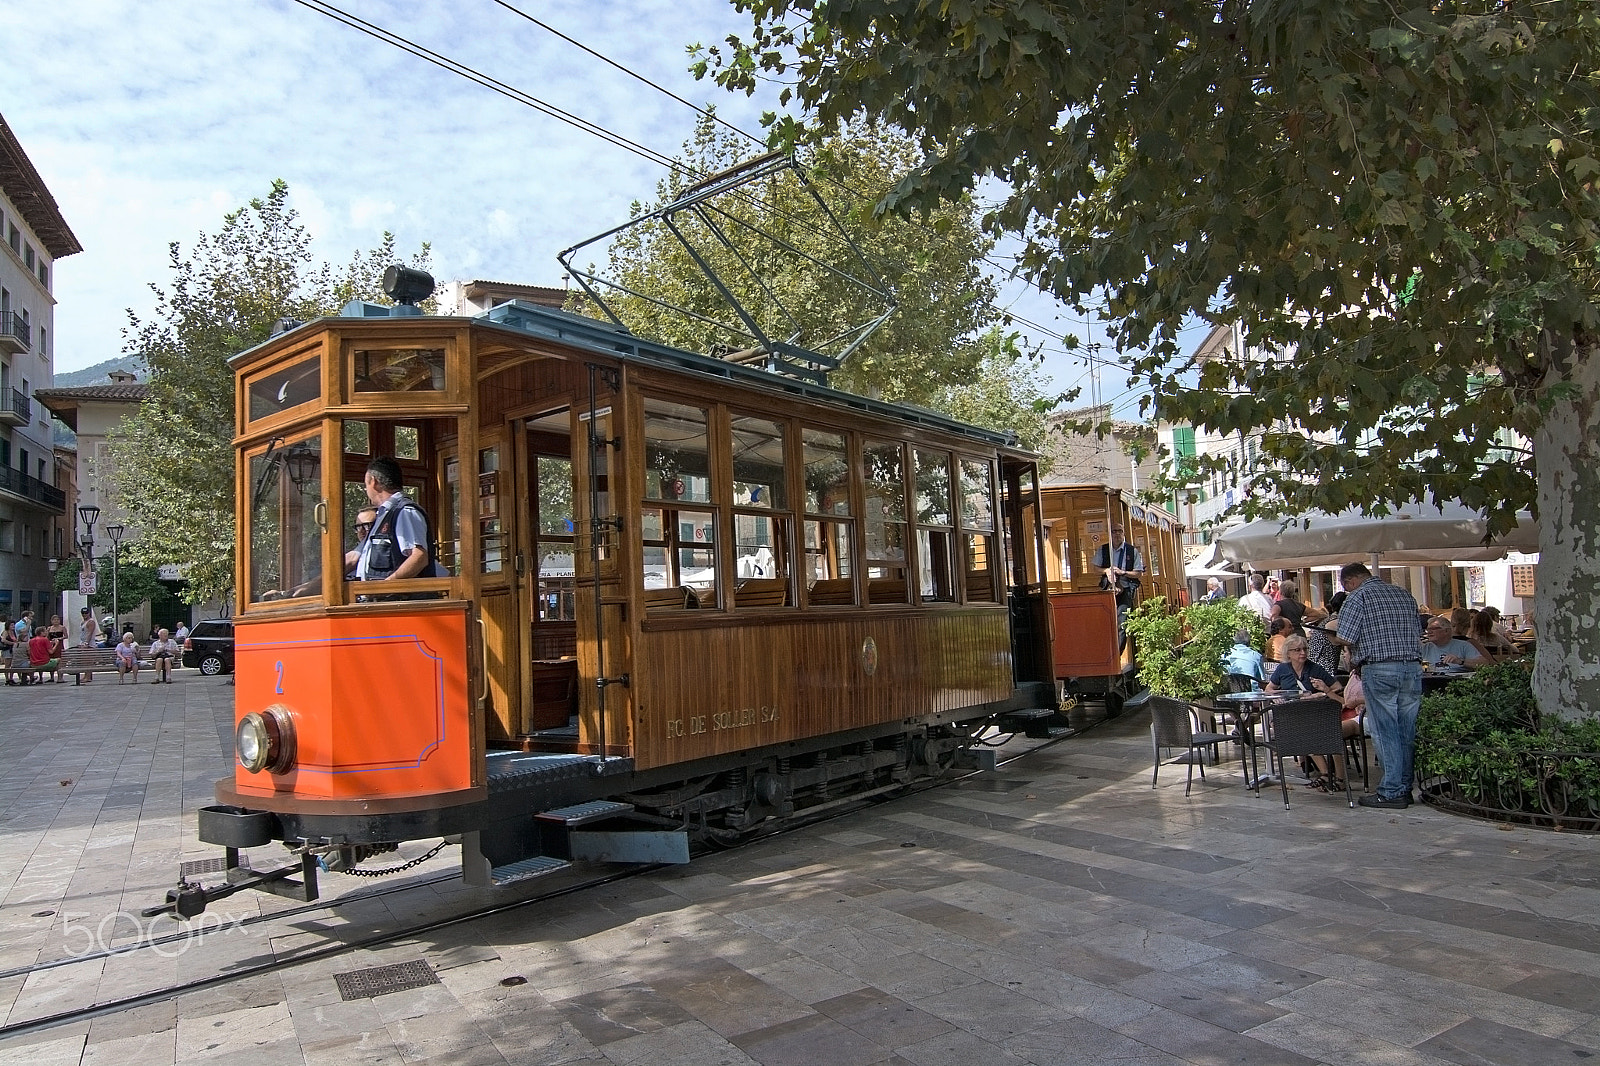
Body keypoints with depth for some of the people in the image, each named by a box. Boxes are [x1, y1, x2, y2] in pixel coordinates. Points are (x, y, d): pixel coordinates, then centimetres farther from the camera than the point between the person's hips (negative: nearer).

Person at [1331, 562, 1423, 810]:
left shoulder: (1359, 597, -4)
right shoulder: (1404, 594, 16)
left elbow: (1345, 639, -10)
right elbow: (1415, 633, 18)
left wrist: (1354, 659, 9)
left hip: (1379, 671, -6)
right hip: (1412, 668, 6)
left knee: (1386, 733, -1)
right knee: (1407, 732, 10)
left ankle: (1392, 792, 2)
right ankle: (1405, 788, 17)